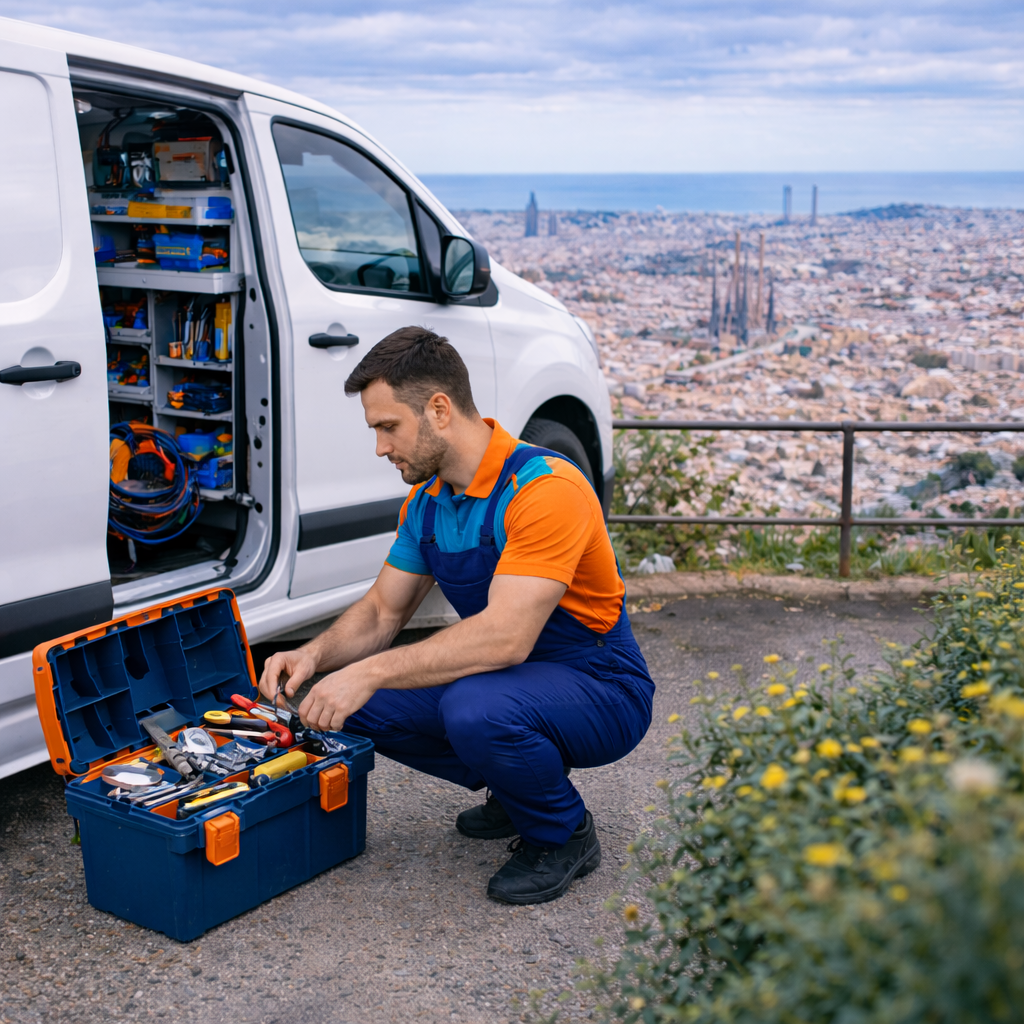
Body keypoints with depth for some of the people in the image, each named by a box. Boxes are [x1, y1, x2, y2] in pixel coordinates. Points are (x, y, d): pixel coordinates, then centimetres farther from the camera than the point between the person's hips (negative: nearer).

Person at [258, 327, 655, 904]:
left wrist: (372, 672, -35)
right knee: (359, 704, -6)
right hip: (505, 680, 8)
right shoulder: (426, 501, 2)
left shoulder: (544, 488, -26)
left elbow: (506, 636, -35)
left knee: (477, 708, -37)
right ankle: (515, 790, 12)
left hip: (600, 689, -8)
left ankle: (564, 835, -6)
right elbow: (382, 612, 9)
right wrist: (315, 656, -11)